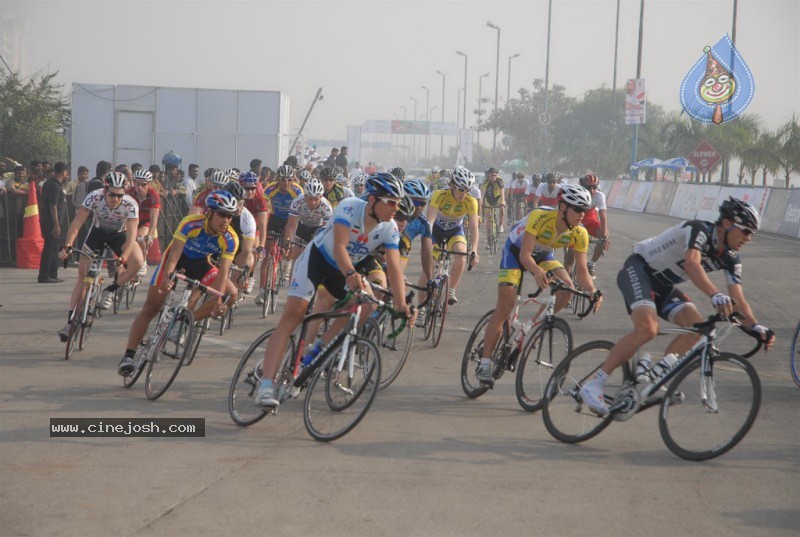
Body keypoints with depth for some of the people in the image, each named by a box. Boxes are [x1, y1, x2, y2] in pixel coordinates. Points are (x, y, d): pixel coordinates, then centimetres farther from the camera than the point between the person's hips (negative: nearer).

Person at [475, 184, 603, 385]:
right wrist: (537, 272, -58)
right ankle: (484, 362, -11)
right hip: (516, 251, -5)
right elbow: (525, 256, -37)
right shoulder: (540, 217, -35)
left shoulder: (579, 234, -21)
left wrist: (593, 291, -37)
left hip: (542, 255, 5)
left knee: (567, 286, -21)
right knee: (505, 305, -15)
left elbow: (582, 270, -18)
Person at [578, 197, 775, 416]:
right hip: (638, 269, -9)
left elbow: (738, 300, -4)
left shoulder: (730, 259, -1)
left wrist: (755, 326, -23)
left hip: (664, 286, 9)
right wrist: (716, 295, -57)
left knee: (697, 325, -13)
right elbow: (692, 263, -43)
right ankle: (594, 385, -28)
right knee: (647, 328, -30)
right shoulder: (700, 230, -24)